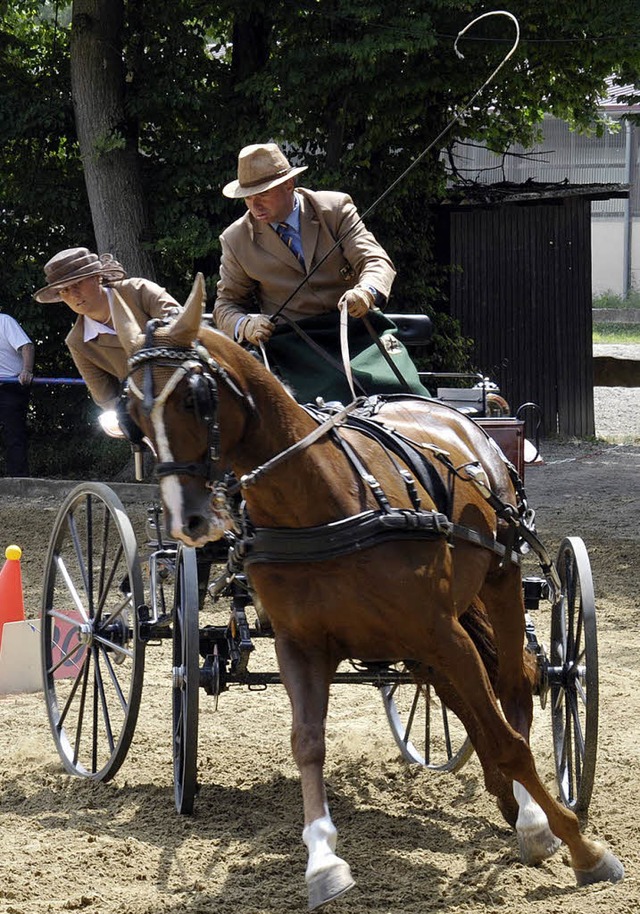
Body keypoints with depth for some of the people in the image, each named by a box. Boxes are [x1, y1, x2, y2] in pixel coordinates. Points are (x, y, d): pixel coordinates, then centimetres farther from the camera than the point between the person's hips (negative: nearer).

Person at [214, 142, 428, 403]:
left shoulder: (335, 208, 4)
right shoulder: (235, 239, 7)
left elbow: (376, 261, -2)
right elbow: (226, 303, 13)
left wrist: (367, 292, -27)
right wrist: (245, 325, -12)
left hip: (355, 326, 1)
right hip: (291, 341, -1)